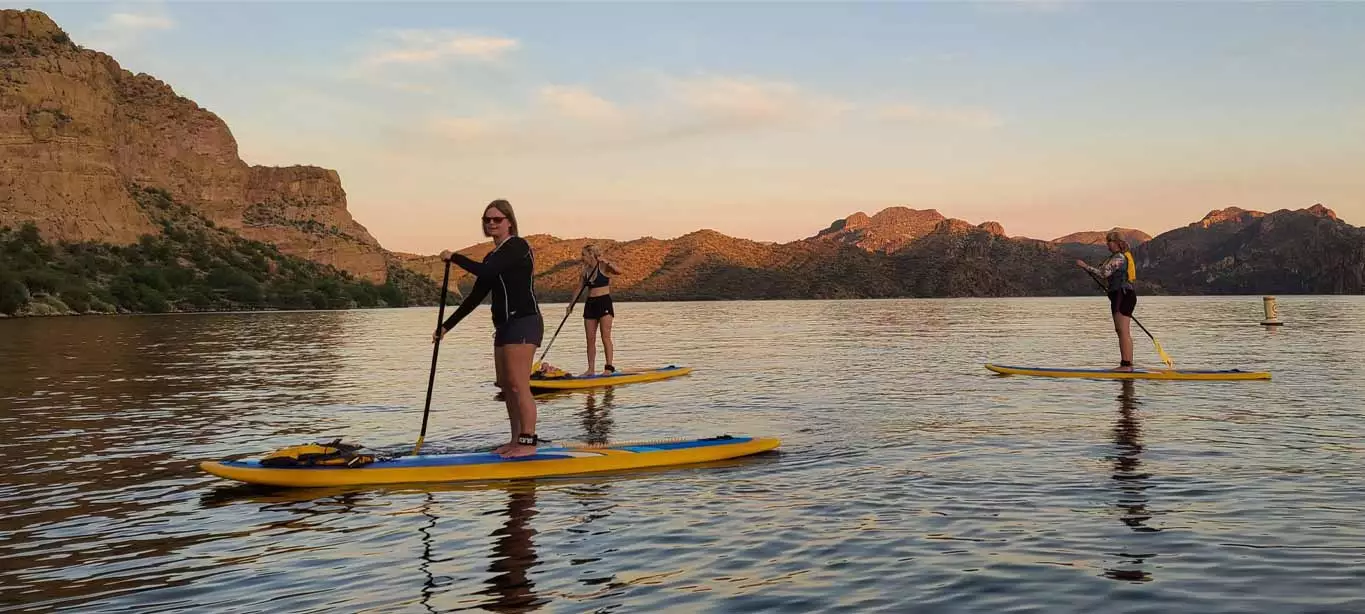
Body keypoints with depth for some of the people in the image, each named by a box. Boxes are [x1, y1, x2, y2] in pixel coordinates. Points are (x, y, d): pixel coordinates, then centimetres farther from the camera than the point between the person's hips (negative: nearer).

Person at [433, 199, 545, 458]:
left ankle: (528, 442, -10)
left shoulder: (518, 246, -7)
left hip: (524, 322, -9)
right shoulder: (493, 257, 18)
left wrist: (454, 257, -8)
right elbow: (475, 296, 20)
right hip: (504, 326, 9)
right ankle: (517, 441, 15)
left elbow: (485, 272, -21)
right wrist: (446, 326, 18)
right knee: (505, 386, 9)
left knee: (518, 385, -12)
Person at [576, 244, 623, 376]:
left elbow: (618, 271, -24)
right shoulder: (585, 270, 10)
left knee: (605, 337, -10)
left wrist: (607, 263, -36)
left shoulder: (603, 266, -7)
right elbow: (580, 288, 18)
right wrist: (571, 304, 13)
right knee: (590, 339, 5)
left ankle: (609, 367, -10)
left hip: (604, 302, -6)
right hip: (590, 304, 6)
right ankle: (591, 368, 9)